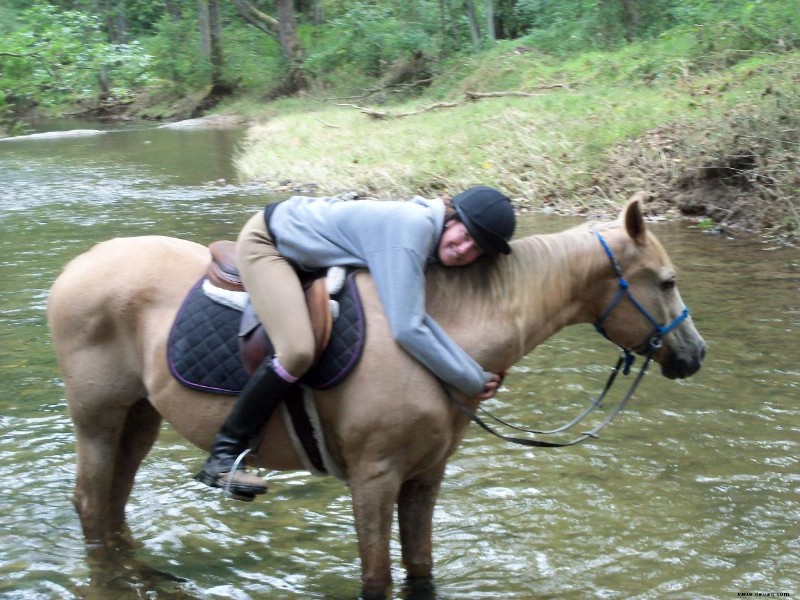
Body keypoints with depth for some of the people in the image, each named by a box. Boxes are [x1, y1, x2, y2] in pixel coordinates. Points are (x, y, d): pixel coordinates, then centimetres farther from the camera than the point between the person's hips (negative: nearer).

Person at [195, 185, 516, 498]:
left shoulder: (432, 233, -6)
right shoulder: (413, 227, -32)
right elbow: (406, 329, -36)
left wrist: (479, 374, -13)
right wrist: (473, 382, -26)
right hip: (266, 241, -10)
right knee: (298, 351, -26)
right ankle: (222, 457, -12)